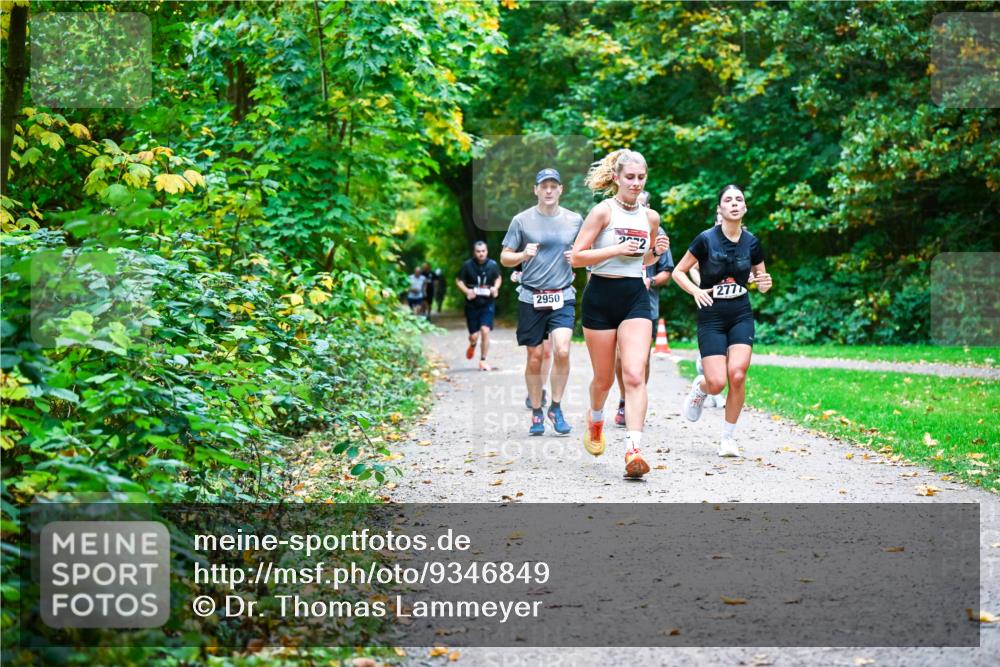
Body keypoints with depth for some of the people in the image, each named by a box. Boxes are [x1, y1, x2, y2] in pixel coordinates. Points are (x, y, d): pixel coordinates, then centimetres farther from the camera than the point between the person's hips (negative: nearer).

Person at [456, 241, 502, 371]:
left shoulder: (493, 265, -3)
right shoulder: (467, 265, -7)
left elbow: (498, 278, 16)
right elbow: (459, 280, 3)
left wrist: (496, 287, -5)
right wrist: (466, 291, -14)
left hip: (488, 304, 0)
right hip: (472, 305, 0)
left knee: (485, 331, -15)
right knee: (474, 335, 2)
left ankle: (483, 361, -1)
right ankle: (472, 345, 42)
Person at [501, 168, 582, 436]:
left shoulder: (575, 220, 6)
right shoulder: (521, 220, 1)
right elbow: (505, 258, 5)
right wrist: (524, 255, -15)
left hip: (563, 297, 0)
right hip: (531, 298, 0)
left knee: (562, 351, -17)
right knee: (535, 358, 4)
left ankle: (556, 407, 1)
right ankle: (536, 413, 19)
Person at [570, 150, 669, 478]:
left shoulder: (650, 217, 9)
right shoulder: (603, 211, -6)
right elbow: (576, 256, -10)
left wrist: (657, 251, 3)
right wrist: (616, 249, -20)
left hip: (635, 296, 3)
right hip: (601, 296, -3)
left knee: (634, 375, -14)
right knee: (604, 377, 9)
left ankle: (633, 451, -21)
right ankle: (595, 420, 42)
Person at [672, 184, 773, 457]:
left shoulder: (752, 243, 3)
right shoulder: (706, 239, -6)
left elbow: (761, 281, 16)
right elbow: (678, 272, 1)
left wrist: (765, 284, -7)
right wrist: (695, 291, -16)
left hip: (741, 315, 2)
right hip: (711, 315, -2)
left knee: (737, 374, -17)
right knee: (717, 382, -14)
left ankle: (728, 437, 0)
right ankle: (700, 386, 26)